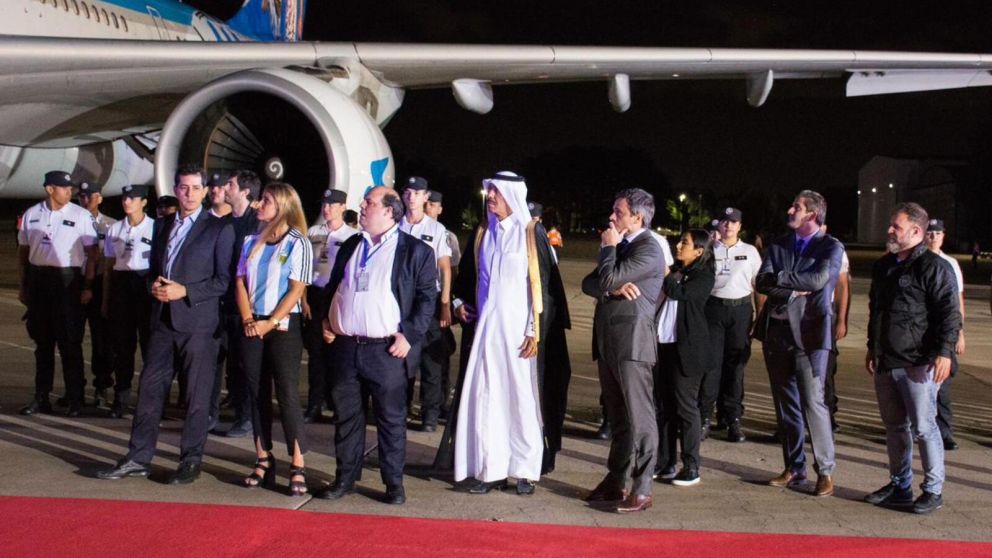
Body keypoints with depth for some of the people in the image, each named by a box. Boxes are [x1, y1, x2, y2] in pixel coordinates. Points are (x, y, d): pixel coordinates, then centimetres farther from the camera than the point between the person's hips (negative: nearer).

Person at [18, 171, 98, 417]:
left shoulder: (81, 215, -4)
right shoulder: (31, 214, 7)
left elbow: (91, 254, -4)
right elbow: (23, 251, 14)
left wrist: (88, 286, -10)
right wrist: (23, 286, 11)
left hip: (68, 279, -4)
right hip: (37, 279, 4)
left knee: (70, 341, -1)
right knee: (42, 341, 11)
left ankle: (74, 399, 6)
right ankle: (41, 398, 19)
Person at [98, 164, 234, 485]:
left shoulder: (219, 229, -2)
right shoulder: (162, 225, 16)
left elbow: (224, 280, -7)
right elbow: (153, 268, 22)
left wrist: (185, 291, -15)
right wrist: (154, 285, -1)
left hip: (197, 320, -5)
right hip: (163, 319, 5)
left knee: (197, 394, 2)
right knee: (150, 389, 7)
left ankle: (191, 460, 12)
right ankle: (138, 458, 14)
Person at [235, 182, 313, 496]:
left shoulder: (297, 243, -5)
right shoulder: (251, 242, 11)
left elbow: (297, 289, -9)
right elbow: (240, 283, 9)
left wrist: (271, 322, -14)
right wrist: (248, 320, -5)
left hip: (283, 326, -5)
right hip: (252, 326, 5)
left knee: (287, 393, -8)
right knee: (258, 393, 7)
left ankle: (298, 468, -6)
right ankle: (263, 461, 14)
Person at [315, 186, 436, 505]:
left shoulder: (416, 251, -2)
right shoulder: (350, 246, 16)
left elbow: (427, 298, -5)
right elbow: (332, 287, 23)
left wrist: (409, 335, -12)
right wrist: (326, 320, 9)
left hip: (386, 350, -5)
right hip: (343, 347, 5)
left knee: (391, 419, 3)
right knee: (346, 416, 11)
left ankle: (394, 482, 13)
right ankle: (345, 478, 23)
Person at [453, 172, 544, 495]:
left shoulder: (529, 233, -5)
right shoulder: (484, 234, 11)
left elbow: (539, 283, -8)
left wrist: (535, 332, -13)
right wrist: (463, 304, 5)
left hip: (517, 326, -5)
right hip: (486, 325, 5)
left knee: (520, 395, 0)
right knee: (486, 395, 2)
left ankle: (524, 470, 9)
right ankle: (491, 469, 7)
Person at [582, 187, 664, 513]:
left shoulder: (648, 249, -10)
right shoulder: (619, 247, 19)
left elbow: (609, 279, -18)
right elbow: (589, 283, 13)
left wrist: (608, 246, -2)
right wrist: (612, 289, -9)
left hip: (632, 342, -9)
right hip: (609, 341, 9)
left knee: (639, 416, -7)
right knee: (617, 416, 14)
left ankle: (641, 489, -5)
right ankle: (616, 481, 22)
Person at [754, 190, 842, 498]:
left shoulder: (831, 247, -1)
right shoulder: (778, 245, 12)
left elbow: (819, 280, -17)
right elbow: (762, 282, 0)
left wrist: (779, 278, -9)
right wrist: (793, 290, -13)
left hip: (809, 333, -5)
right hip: (777, 331, 5)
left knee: (812, 401, -8)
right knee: (785, 403, 10)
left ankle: (825, 471, 2)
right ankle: (794, 468, 19)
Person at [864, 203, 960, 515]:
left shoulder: (934, 267, -10)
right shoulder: (884, 266, 16)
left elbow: (949, 313, -14)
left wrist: (944, 352, -20)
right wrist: (872, 347, 24)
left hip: (919, 364, -8)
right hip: (886, 362, 8)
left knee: (923, 427, -4)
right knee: (895, 426, 14)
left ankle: (933, 490, 8)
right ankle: (899, 486, 24)